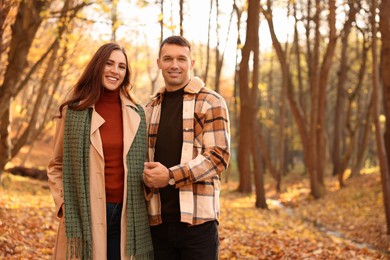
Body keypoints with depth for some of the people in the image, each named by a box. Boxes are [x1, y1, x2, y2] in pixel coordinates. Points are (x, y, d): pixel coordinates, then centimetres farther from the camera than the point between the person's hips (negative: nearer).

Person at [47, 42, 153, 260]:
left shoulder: (137, 114, 7)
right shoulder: (73, 112, 1)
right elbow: (57, 166, 7)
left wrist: (143, 203, 6)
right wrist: (63, 203, -4)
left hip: (126, 214, 2)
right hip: (85, 213, -2)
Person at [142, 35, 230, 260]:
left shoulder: (211, 102, -1)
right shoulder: (151, 108, 15)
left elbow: (218, 156, -10)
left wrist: (171, 176, -19)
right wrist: (147, 175, -4)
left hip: (198, 219, -4)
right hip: (158, 220, 5)